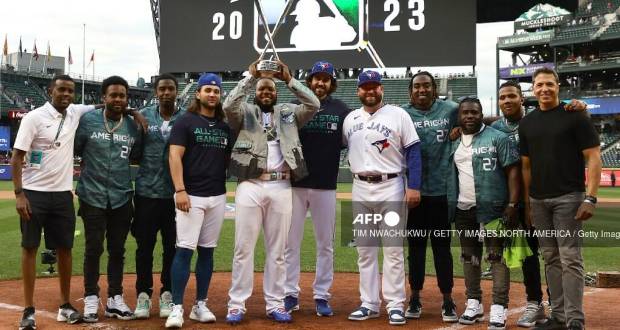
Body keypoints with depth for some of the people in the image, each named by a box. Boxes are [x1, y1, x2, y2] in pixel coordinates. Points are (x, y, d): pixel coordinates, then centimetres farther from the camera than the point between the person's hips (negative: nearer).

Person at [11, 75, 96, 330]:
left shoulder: (75, 114, 5)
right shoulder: (34, 117, -9)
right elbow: (17, 157, -9)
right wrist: (19, 194, -17)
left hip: (63, 194, 5)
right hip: (34, 193, -5)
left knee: (65, 248, 9)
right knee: (30, 247, 1)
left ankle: (65, 305, 20)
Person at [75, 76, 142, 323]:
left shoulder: (133, 126, 6)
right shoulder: (88, 121, -4)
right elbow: (73, 151, -2)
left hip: (122, 198, 3)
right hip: (93, 197, -3)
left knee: (117, 250, 10)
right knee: (93, 249, 4)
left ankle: (115, 298, 20)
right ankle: (91, 298, 17)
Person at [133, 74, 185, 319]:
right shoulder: (143, 116, 5)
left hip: (175, 192, -1)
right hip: (146, 191, 1)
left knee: (172, 246, 7)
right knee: (144, 245, 6)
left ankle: (167, 294, 18)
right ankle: (143, 294, 16)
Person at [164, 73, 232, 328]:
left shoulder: (225, 127, 14)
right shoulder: (186, 122, -2)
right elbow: (175, 156, -8)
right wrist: (180, 190, -17)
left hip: (217, 197, 5)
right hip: (191, 195, -5)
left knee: (207, 251, 9)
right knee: (185, 249, -8)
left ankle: (200, 305, 16)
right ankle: (177, 307, -3)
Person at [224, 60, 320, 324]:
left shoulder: (289, 113, 15)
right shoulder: (244, 112, 9)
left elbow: (314, 105, 0)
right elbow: (228, 105, -12)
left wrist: (289, 79, -6)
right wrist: (251, 76, -14)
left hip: (281, 187, 2)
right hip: (250, 186, -2)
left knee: (277, 250, 7)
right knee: (243, 248, 1)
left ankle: (275, 304, 15)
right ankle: (237, 304, 7)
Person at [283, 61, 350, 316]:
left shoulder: (341, 110, 3)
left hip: (326, 185, 0)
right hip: (295, 184, 0)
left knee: (325, 244, 7)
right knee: (291, 242, 5)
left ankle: (322, 296, 17)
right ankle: (290, 294, 15)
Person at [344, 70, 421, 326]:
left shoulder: (398, 115, -2)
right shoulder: (350, 119, 10)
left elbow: (413, 151, -5)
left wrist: (413, 186, -12)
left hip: (391, 188, -4)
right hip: (360, 189, 4)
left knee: (393, 250, -3)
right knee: (365, 250, 8)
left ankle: (395, 305, 3)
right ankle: (369, 304, 15)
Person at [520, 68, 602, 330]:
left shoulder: (574, 116, -3)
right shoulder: (527, 123, 12)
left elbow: (593, 158, -7)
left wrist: (590, 197, -15)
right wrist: (526, 202, 12)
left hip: (568, 197, -5)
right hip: (538, 200, 6)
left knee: (570, 259, -8)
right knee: (551, 259, 11)